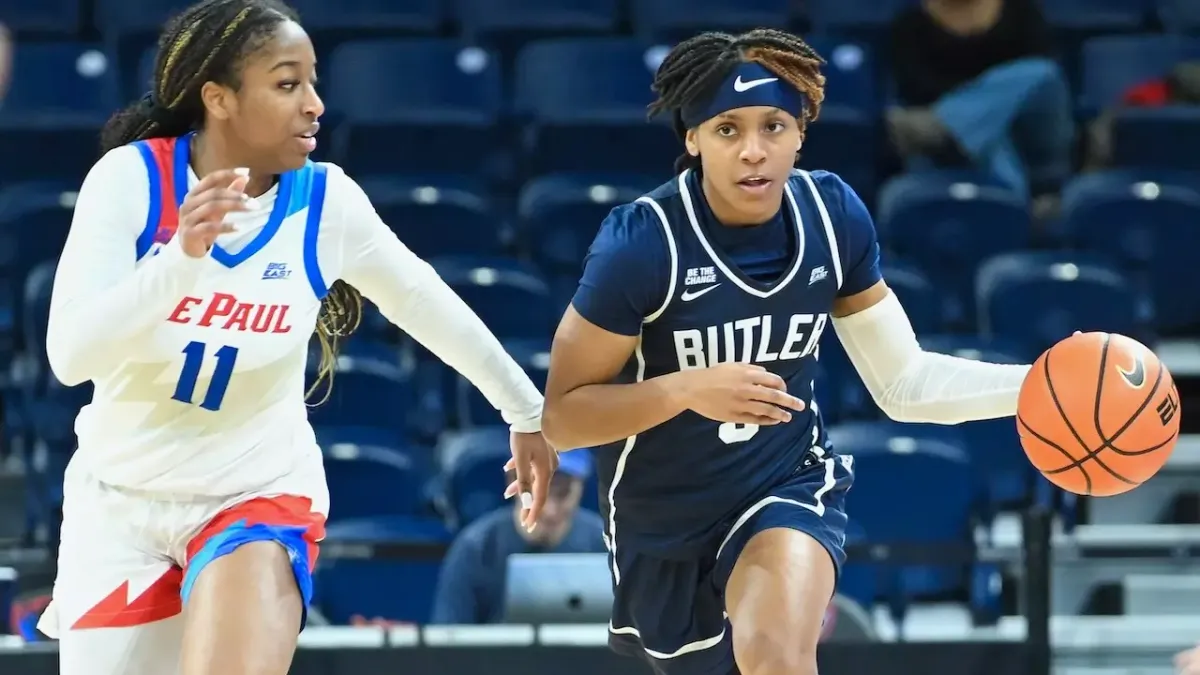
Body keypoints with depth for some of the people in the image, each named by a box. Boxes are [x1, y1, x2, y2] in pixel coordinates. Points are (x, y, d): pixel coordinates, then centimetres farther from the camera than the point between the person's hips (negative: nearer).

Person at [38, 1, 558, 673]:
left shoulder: (327, 201, -10)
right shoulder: (130, 178, -16)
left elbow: (430, 305, 7)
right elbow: (70, 354, -25)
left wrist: (528, 411, 16)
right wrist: (181, 255, -38)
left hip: (259, 491, -1)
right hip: (118, 497, 1)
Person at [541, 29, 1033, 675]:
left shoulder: (833, 215, -12)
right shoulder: (641, 241, -25)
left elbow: (903, 381, -3)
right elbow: (561, 415, -19)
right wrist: (687, 389, -35)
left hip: (789, 485, 1)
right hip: (665, 520, -1)